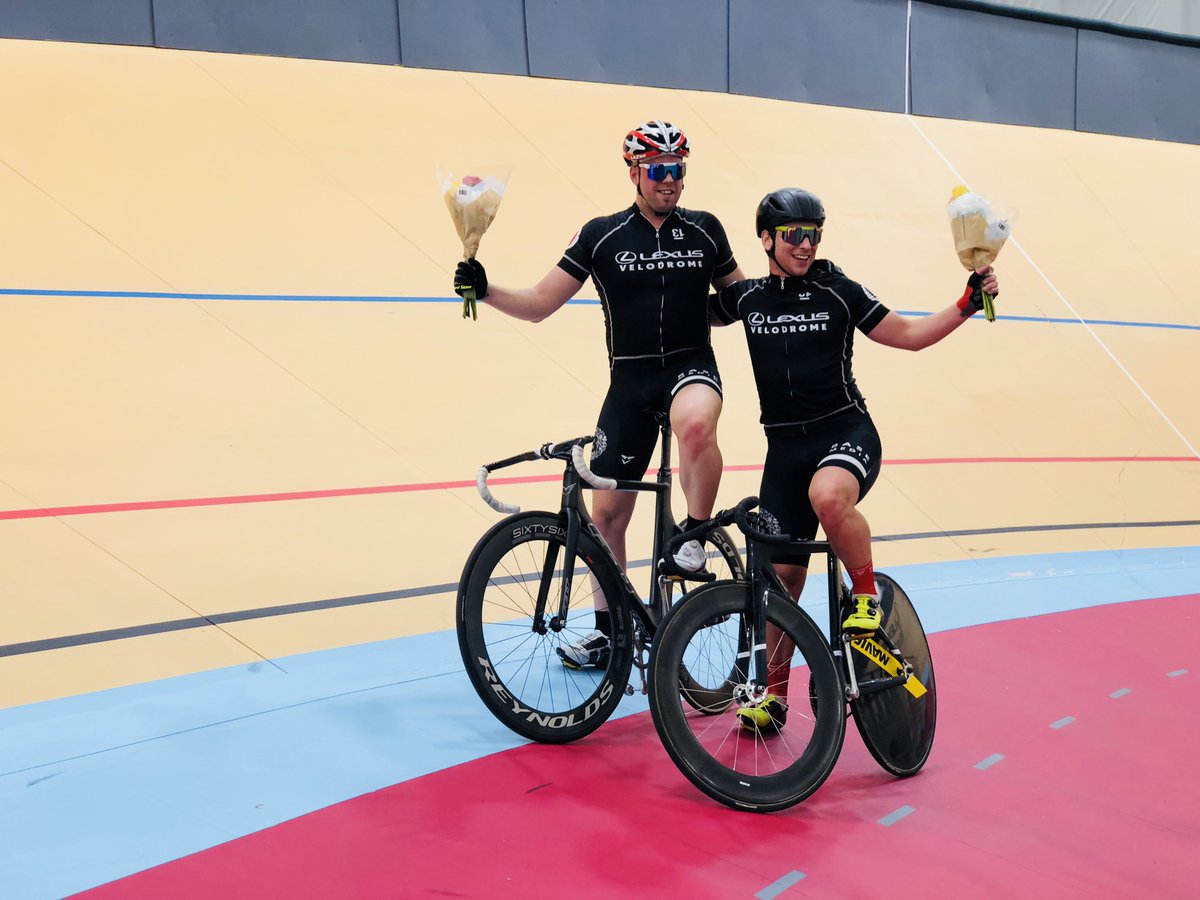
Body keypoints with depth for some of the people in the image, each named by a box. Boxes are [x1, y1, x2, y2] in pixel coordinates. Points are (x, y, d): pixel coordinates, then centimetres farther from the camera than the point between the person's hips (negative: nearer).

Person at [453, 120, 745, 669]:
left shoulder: (704, 230, 6)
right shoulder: (601, 236, 2)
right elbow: (539, 304, 0)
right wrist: (483, 289, -15)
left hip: (690, 366, -1)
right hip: (630, 381, 1)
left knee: (696, 424, -39)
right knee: (608, 510, 4)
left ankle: (695, 539, -16)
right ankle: (607, 633, 21)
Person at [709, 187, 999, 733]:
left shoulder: (837, 290, -1)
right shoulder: (746, 297, 6)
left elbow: (908, 335, 3)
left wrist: (968, 303, -7)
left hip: (846, 432, -3)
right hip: (785, 445, 3)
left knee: (828, 496, -39)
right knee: (782, 572, 5)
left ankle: (867, 593, -11)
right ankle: (774, 693, 22)